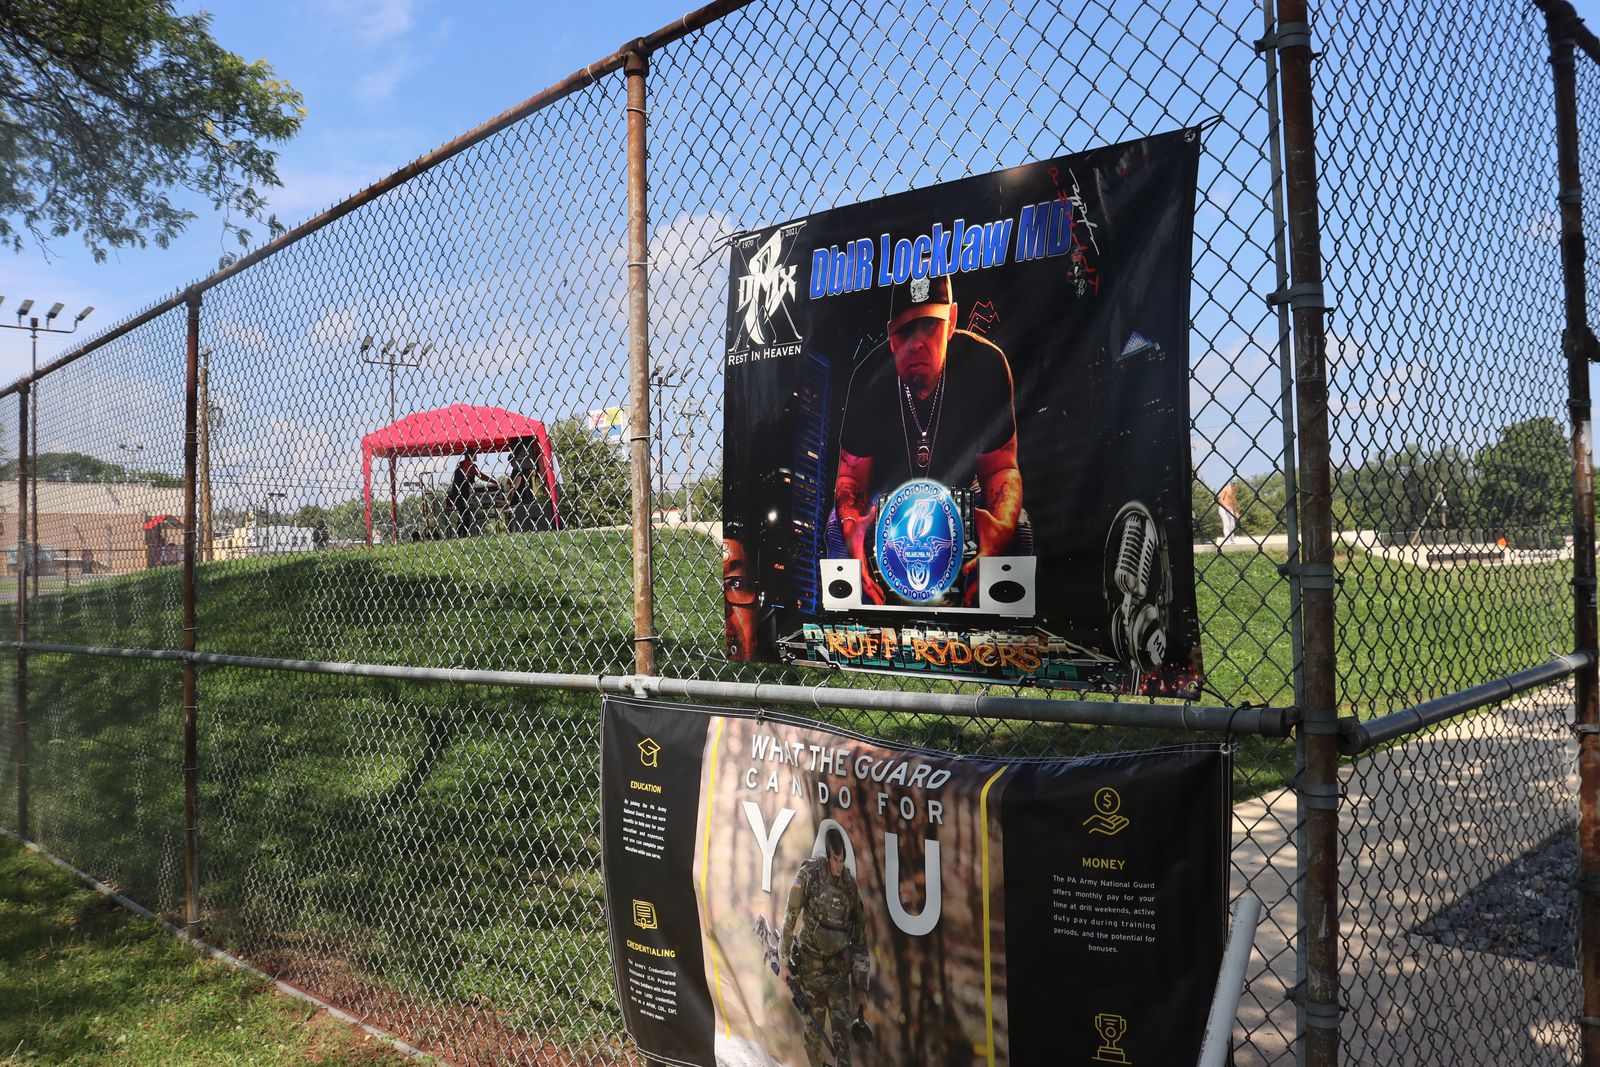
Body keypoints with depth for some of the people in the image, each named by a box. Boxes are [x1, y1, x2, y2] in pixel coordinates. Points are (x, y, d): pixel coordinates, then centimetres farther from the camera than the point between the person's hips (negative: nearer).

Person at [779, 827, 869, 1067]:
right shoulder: (808, 876, -13)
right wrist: (785, 960, 1)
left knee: (842, 1033, -6)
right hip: (811, 967, -2)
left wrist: (861, 987, 4)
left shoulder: (850, 884, -3)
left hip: (839, 969, 2)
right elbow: (789, 920, -4)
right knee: (813, 1028, 10)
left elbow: (860, 938, 3)